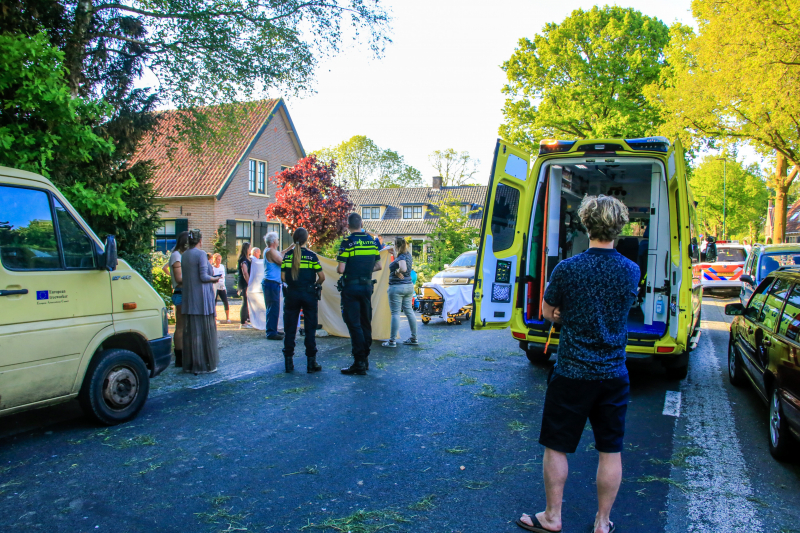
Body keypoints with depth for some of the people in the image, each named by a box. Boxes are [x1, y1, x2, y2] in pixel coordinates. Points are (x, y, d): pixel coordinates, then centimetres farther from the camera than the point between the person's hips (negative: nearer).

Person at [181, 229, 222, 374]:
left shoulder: (184, 255, 10)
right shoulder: (200, 254, -11)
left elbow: (186, 276, 13)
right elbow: (204, 277, -16)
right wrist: (215, 279, 2)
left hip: (188, 299, 7)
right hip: (202, 299, -7)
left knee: (190, 331, 10)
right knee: (205, 331, -1)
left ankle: (189, 364, 16)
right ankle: (204, 365, 2)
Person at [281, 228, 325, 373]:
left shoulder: (287, 255, 1)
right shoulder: (311, 255, -5)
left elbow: (283, 277, -2)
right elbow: (322, 277, -7)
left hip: (291, 294, 2)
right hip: (309, 294, -2)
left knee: (290, 328, 9)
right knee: (310, 329, 5)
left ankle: (288, 362, 12)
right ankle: (311, 363, 7)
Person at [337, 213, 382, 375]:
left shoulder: (347, 242, -11)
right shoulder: (372, 241, 7)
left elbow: (341, 269, -16)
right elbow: (378, 265, 12)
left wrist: (339, 269, 6)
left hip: (351, 287, -6)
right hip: (367, 286, 6)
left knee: (354, 324, -3)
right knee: (366, 323, 13)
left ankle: (359, 363, -4)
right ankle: (365, 359, 21)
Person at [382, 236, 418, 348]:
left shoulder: (401, 257, -17)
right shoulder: (408, 255, 9)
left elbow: (403, 268, -36)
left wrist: (397, 272, -16)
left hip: (397, 287, -9)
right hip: (409, 286, 9)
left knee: (395, 313, -5)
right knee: (409, 311, 12)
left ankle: (392, 341, -2)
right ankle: (414, 338, 18)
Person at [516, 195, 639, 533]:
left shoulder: (566, 269, -12)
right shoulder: (632, 271, -3)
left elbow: (547, 313, 0)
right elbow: (619, 311, 10)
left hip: (572, 374, -3)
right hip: (614, 375, 3)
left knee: (556, 448, 12)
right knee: (610, 451, 15)